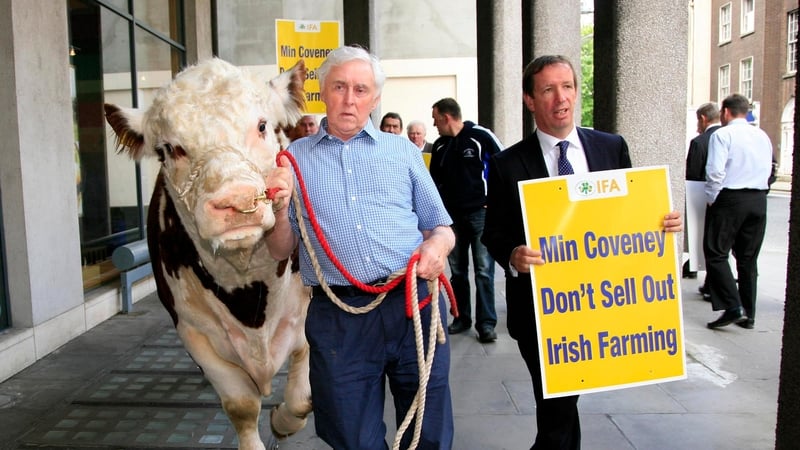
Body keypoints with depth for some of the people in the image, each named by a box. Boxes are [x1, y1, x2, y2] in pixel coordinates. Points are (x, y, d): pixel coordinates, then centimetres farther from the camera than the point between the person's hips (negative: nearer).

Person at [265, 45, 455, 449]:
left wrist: (438, 245, -8)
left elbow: (442, 228, 14)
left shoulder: (403, 151, 12)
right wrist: (279, 208, -9)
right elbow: (281, 251, 10)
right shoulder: (294, 158, 9)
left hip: (415, 305, 1)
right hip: (337, 319, 0)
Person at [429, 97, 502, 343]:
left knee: (484, 270, -5)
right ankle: (461, 318, 21)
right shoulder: (439, 146, 10)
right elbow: (435, 180, 19)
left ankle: (486, 323, 2)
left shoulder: (481, 136, -7)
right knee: (457, 270, 10)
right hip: (451, 215, 5)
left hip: (480, 213, -5)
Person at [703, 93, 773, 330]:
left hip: (730, 198, -6)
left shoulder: (722, 135, -8)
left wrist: (711, 199, -5)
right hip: (759, 200, 7)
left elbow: (715, 171, -16)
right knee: (748, 258, 11)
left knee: (716, 254, -2)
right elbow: (769, 171, 14)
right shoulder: (763, 136, 13)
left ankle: (732, 306, -14)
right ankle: (748, 314, 15)